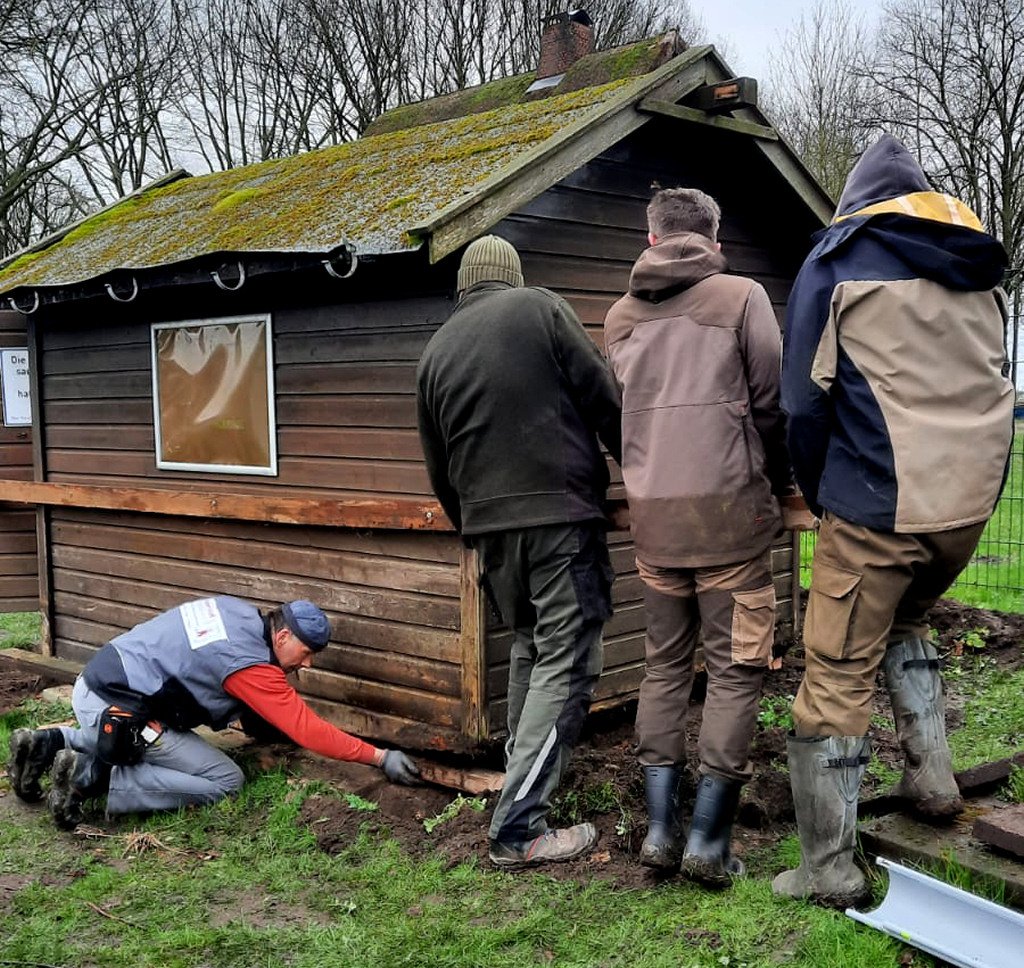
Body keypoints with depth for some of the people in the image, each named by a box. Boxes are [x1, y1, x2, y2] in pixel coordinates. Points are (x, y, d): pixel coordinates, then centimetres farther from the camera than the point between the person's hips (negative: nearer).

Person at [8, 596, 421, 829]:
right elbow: (308, 729, -19)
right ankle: (93, 778, -14)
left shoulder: (237, 611, 3)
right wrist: (381, 757, -14)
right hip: (119, 709, -9)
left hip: (93, 684, 10)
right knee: (225, 780, -8)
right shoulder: (251, 667, -20)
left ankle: (50, 743, 21)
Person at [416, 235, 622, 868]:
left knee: (528, 652, 22)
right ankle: (519, 827, -4)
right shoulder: (541, 308, 1)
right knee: (565, 664, -3)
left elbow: (439, 466, 19)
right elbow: (605, 399, -3)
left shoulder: (437, 350, 15)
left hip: (489, 523, 6)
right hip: (562, 513, -5)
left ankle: (525, 784, 30)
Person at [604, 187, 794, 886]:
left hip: (651, 514, 4)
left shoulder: (621, 316, 12)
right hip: (728, 508, -4)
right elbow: (770, 404, 1)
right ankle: (709, 840, 4)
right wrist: (781, 482, 16)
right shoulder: (742, 298, -1)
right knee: (736, 669, 3)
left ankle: (660, 829, 13)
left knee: (665, 663, 13)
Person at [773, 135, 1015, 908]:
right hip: (972, 500, 6)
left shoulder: (839, 258, 1)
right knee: (906, 619, 31)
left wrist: (819, 493, 9)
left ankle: (829, 870, 6)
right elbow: (996, 388, 20)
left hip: (881, 505, -6)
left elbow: (804, 399, -3)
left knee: (837, 678, 1)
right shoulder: (979, 269, 16)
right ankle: (932, 778, 25)